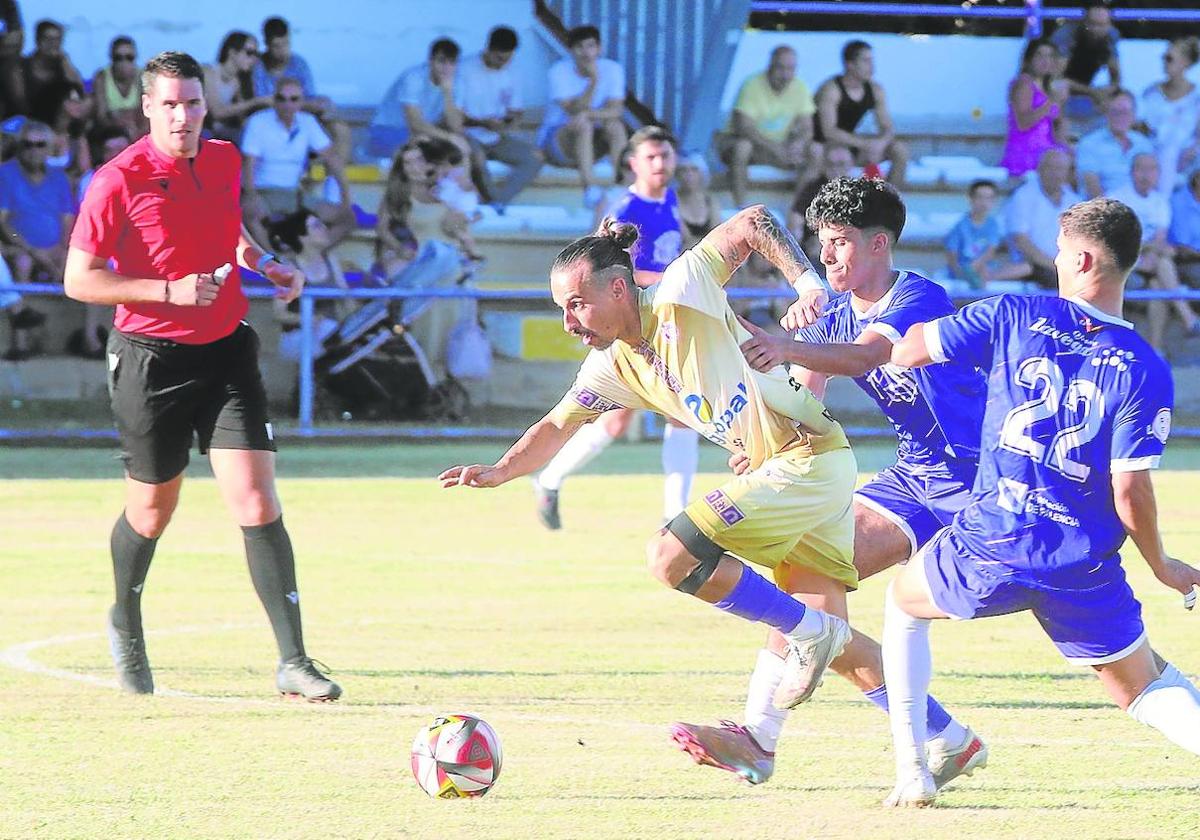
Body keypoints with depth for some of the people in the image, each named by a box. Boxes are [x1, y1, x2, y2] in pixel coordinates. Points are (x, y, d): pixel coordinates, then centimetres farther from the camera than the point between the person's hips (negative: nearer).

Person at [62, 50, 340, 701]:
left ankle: (293, 662, -11)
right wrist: (170, 291, -20)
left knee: (258, 506, -9)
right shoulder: (118, 181, -13)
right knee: (152, 511, 12)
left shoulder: (224, 161, 5)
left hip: (226, 351, 3)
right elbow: (80, 281, -12)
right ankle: (126, 628, 41)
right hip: (151, 360, -3)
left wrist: (266, 264, 7)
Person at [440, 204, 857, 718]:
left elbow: (753, 223, -14)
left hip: (807, 459, -9)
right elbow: (557, 426, 16)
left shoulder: (680, 294, -15)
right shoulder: (612, 365, 8)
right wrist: (499, 472, 0)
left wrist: (808, 284, -24)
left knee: (670, 557, -17)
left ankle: (808, 632, -6)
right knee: (828, 623, 12)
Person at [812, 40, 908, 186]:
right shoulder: (831, 90, -20)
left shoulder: (875, 90, 0)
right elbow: (829, 131, -28)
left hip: (851, 142, 7)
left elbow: (888, 127, 0)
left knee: (900, 150, -9)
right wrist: (866, 144, -33)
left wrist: (881, 143, -25)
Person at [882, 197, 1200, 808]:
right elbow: (1130, 492, -10)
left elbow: (905, 351, 3)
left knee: (904, 602, 30)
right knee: (1144, 686, 16)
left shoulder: (1014, 317, -5)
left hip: (989, 549, 0)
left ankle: (911, 770, 22)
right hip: (1084, 569, 0)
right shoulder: (1146, 372, -6)